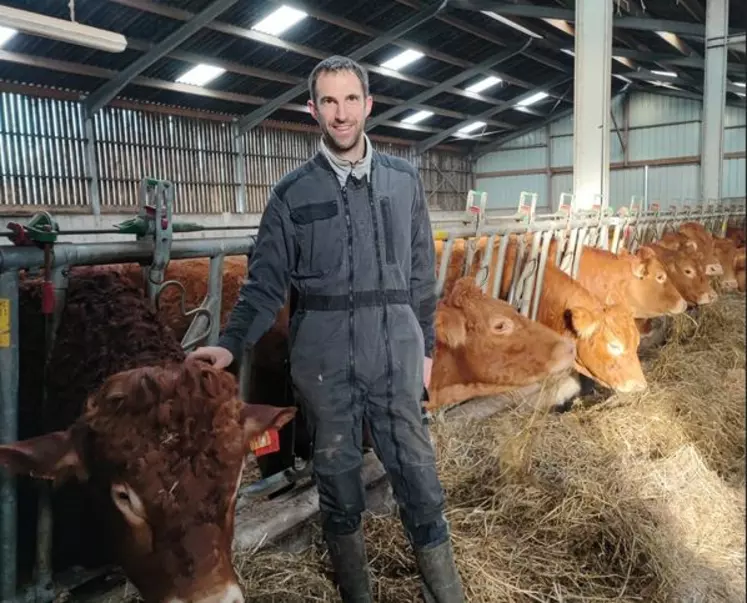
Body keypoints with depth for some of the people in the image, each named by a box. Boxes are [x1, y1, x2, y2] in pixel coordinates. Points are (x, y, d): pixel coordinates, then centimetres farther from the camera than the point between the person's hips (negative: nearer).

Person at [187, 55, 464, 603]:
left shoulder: (404, 180, 6)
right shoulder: (291, 193, 1)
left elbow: (421, 274, 9)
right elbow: (267, 283, 1)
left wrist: (426, 347, 10)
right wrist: (231, 344, -11)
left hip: (396, 351, 1)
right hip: (323, 357, 0)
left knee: (418, 473, 5)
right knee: (337, 474, 12)